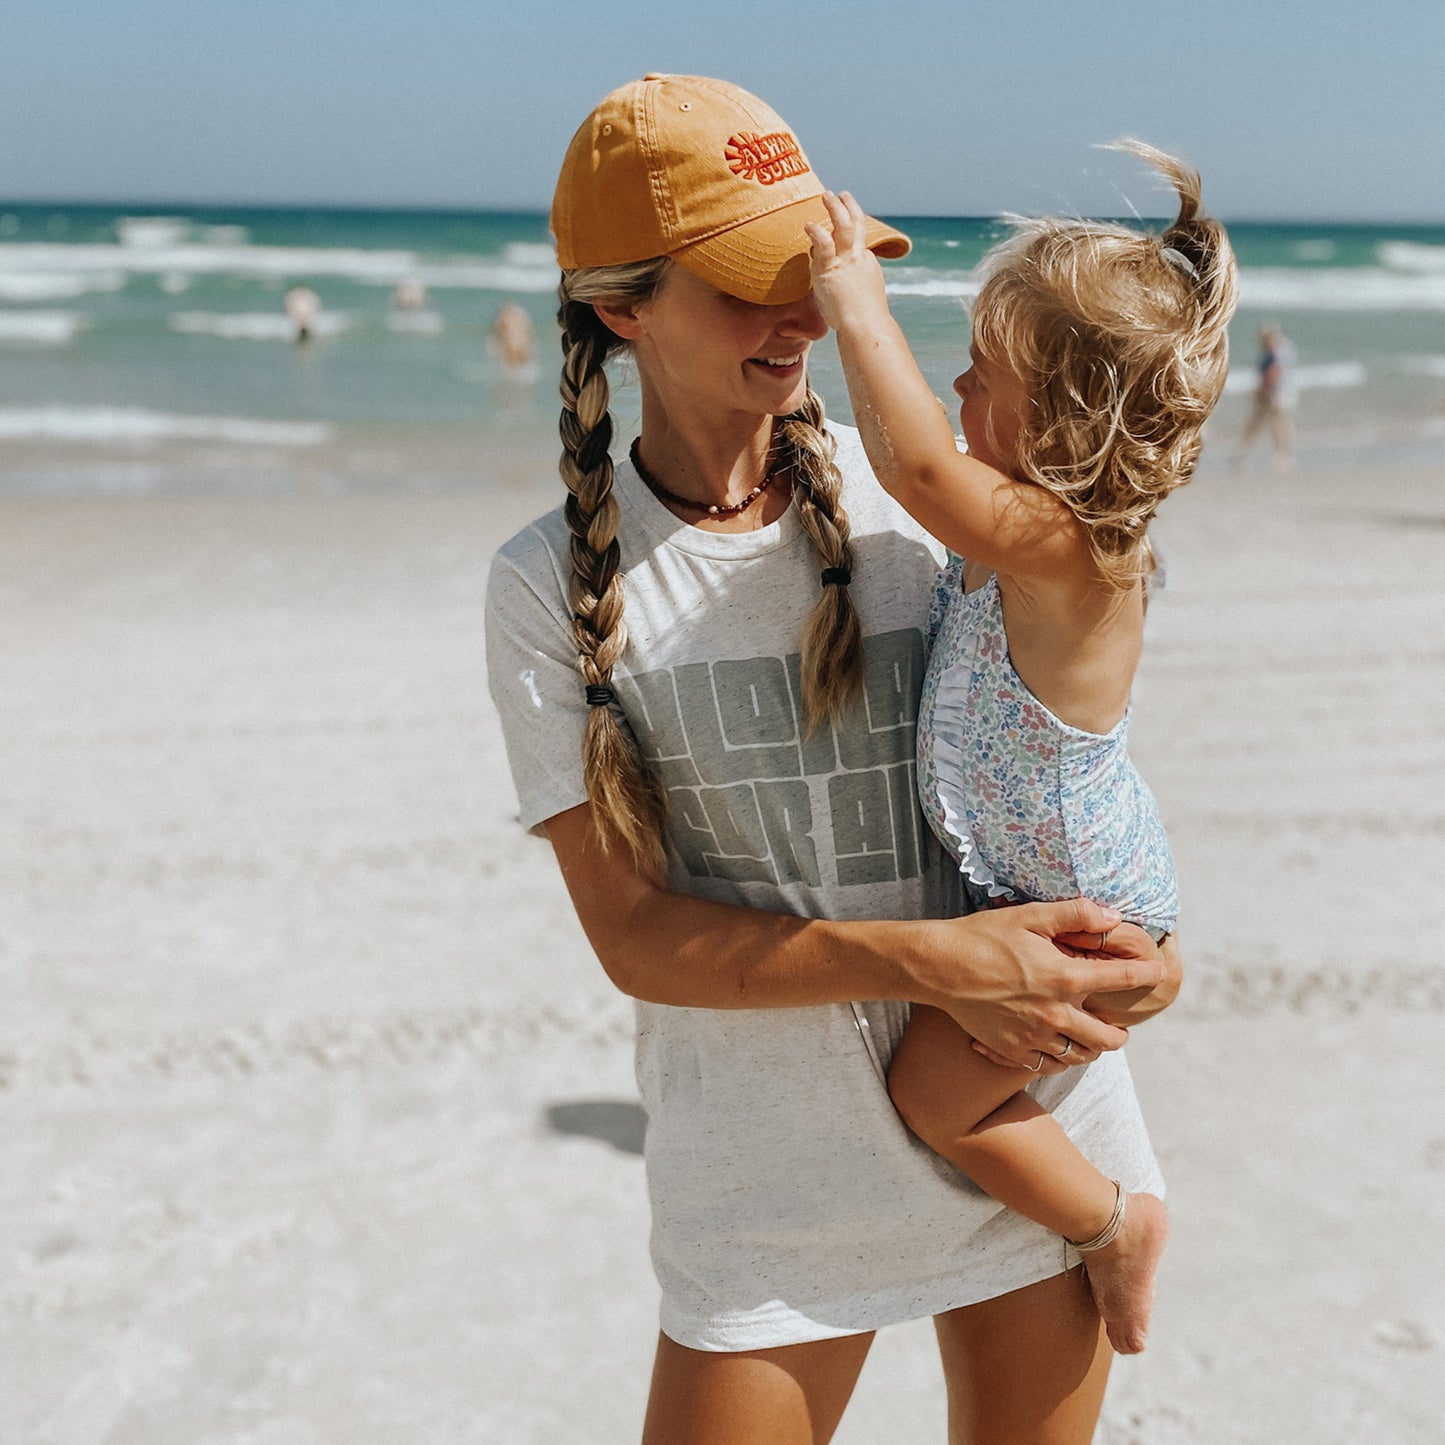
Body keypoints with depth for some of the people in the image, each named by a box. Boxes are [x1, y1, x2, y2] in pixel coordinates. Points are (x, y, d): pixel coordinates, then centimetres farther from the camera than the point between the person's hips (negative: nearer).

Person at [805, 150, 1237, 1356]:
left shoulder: (1067, 543, -35)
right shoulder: (1056, 521, -7)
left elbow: (921, 466, -51)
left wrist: (855, 299, -44)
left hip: (1080, 905, -9)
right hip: (1030, 872, 10)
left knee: (934, 1095, 1)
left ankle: (1115, 1223, 23)